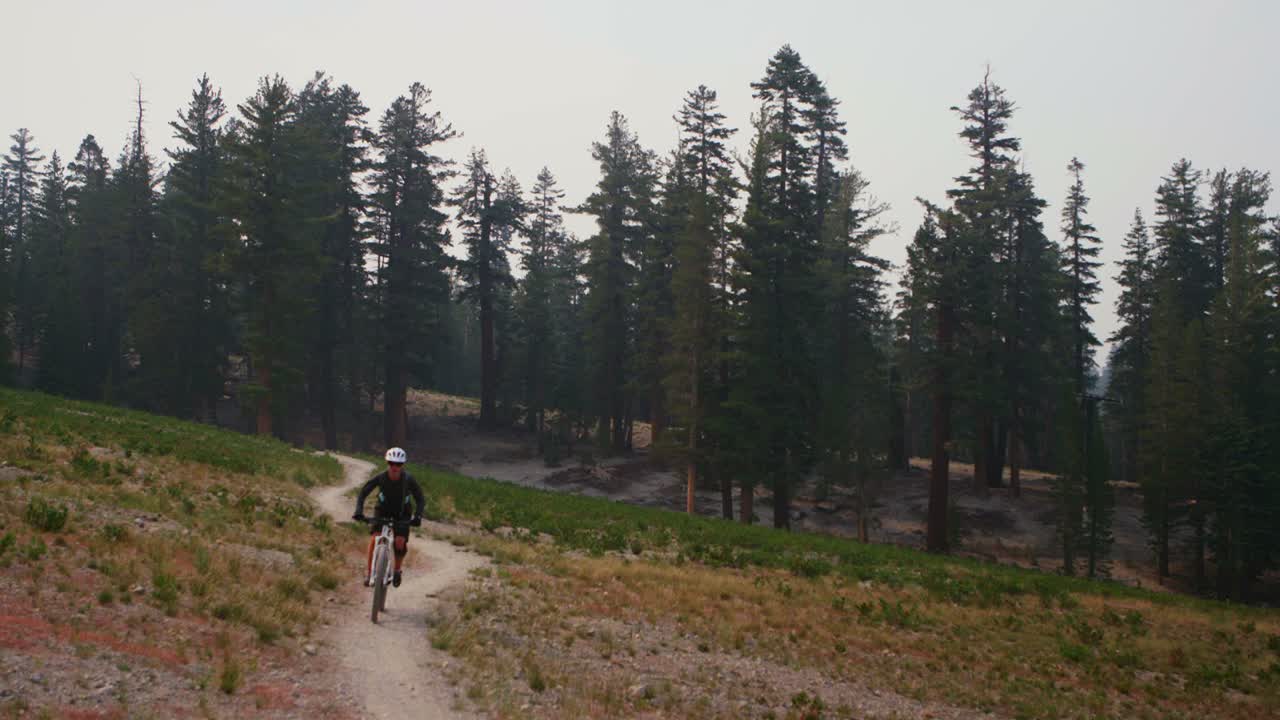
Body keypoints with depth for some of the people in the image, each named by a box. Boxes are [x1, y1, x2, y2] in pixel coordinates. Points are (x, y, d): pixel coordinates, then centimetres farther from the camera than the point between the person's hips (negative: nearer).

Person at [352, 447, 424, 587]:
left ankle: (397, 569, 9)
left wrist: (417, 516, -34)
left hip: (402, 513, 0)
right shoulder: (380, 477, -23)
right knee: (375, 538, -22)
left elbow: (420, 499, -19)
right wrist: (359, 512, -33)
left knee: (400, 543, -18)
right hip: (383, 510, 0)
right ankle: (369, 570, -8)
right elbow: (363, 493, -19)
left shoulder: (408, 479, -24)